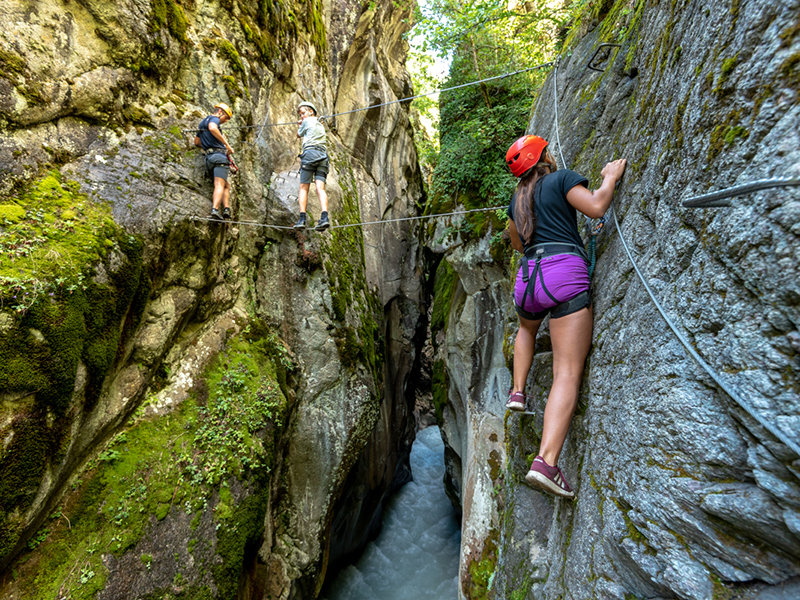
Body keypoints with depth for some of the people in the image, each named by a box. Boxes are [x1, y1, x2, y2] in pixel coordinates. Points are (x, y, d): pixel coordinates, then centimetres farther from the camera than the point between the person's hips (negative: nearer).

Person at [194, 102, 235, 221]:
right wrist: (227, 144, -21)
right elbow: (212, 128, -23)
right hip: (219, 156, -9)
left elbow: (196, 142, 35)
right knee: (219, 185, -20)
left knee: (226, 185, 13)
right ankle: (215, 210, -35)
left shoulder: (202, 123, 30)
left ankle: (226, 209, -4)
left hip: (209, 158, 9)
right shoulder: (213, 119, 2)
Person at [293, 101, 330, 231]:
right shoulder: (321, 126, 31)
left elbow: (299, 135, 26)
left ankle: (302, 219, -13)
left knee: (304, 188, -3)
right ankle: (324, 217, -30)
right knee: (320, 187, -10)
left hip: (310, 152, -5)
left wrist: (300, 126, 44)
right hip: (323, 156, 5)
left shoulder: (307, 121, 11)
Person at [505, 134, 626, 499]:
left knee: (526, 329, 40)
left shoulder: (517, 199, 24)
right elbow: (595, 207, -6)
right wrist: (610, 178, 11)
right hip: (565, 272, -5)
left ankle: (517, 391, 27)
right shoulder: (562, 178, 8)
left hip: (528, 277, 6)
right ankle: (546, 462, -20)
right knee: (567, 374, -10)